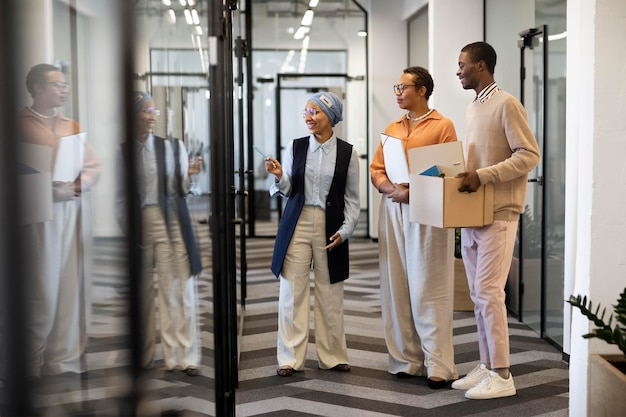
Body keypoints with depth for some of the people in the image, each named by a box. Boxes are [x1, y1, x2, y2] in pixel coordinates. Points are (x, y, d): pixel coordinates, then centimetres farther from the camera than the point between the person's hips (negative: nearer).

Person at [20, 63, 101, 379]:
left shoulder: (70, 126, 15)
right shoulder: (21, 124, -5)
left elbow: (93, 166, 14)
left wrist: (78, 185, -4)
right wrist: (52, 188, -17)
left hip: (71, 211, 6)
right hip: (39, 214, -6)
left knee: (69, 285, 7)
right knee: (42, 290, -5)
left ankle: (64, 360, 16)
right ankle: (31, 363, 10)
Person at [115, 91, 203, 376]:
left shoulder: (173, 146, 4)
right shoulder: (124, 152, 4)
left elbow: (184, 190, 5)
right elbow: (120, 196, 6)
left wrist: (191, 176, -14)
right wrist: (126, 229, 0)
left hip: (171, 222, 0)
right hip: (140, 223, 1)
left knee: (178, 288, -3)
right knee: (142, 291, 6)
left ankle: (184, 355, 1)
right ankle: (144, 354, 18)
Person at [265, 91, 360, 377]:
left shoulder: (347, 152, 0)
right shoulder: (295, 147, 3)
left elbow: (352, 198, 3)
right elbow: (287, 191, 7)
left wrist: (345, 230, -6)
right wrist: (279, 175, -12)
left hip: (330, 226, -1)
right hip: (297, 224, 1)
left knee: (330, 293, 6)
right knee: (292, 291, 1)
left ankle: (332, 356, 19)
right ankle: (290, 358, 8)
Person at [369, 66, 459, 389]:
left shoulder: (442, 126, -1)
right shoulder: (392, 129, 17)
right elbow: (376, 169, 13)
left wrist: (416, 192, -18)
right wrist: (390, 189, -7)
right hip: (393, 210, 6)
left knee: (428, 290, -6)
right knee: (397, 287, 5)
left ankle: (438, 366, -2)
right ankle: (406, 359, 13)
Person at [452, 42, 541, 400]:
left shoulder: (506, 104, -10)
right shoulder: (473, 107, 16)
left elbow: (529, 155, -16)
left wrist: (482, 176, -22)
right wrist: (465, 175, 4)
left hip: (498, 214, -8)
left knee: (489, 292, -8)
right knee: (478, 295, 9)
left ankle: (502, 376, -1)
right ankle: (486, 367, 17)